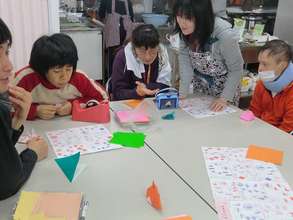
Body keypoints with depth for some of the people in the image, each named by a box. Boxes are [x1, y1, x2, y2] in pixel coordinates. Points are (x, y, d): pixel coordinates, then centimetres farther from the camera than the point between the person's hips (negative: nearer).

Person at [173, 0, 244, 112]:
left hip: (225, 85, -4)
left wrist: (225, 98, -22)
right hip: (200, 84, 4)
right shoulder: (185, 30, -21)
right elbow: (185, 59, -15)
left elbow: (236, 69, -21)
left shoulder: (225, 35, -34)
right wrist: (183, 92, -19)